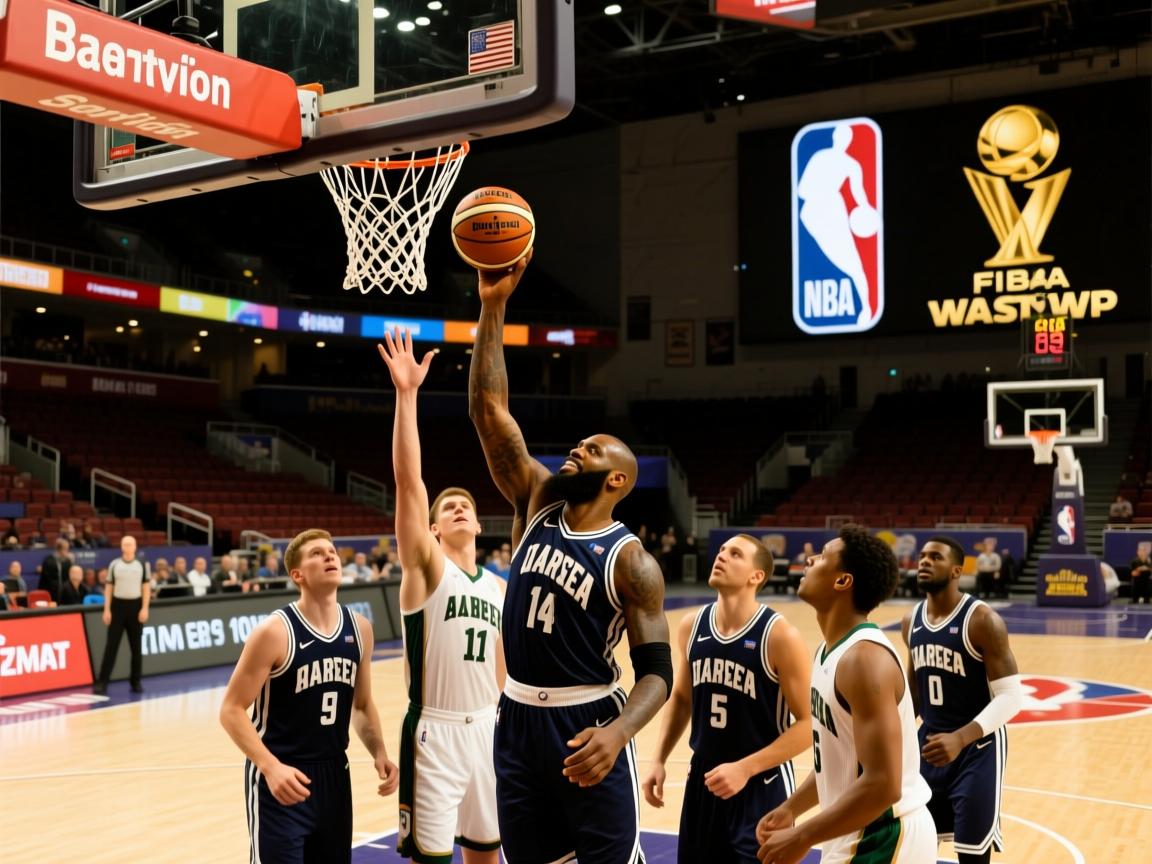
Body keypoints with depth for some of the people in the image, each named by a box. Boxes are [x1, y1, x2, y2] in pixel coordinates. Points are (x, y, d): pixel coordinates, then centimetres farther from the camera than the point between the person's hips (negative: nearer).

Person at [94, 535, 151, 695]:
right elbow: (109, 588, 5)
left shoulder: (142, 565, 3)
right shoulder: (114, 565, 3)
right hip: (118, 605, 0)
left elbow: (146, 587, 2)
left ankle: (135, 682, 14)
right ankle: (102, 682, -1)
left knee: (136, 646, 6)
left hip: (135, 606, 1)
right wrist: (107, 610, -2)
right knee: (111, 646, -3)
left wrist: (144, 608, -7)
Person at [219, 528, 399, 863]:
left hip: (334, 775, 6)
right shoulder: (275, 631, -15)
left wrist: (379, 753, -2)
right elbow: (232, 710, -14)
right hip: (281, 778, -6)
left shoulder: (359, 628, 3)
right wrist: (270, 766, -26)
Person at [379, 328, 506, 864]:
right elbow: (408, 481, -20)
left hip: (487, 729, 6)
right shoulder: (426, 568, -7)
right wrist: (406, 395, -27)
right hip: (435, 732, -5)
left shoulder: (498, 588, 9)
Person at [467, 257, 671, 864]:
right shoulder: (538, 505, 2)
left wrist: (619, 732, -33)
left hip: (587, 726, -5)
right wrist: (492, 305, -10)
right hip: (518, 722, 5)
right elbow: (488, 411, -3)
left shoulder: (630, 561, -11)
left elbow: (657, 671, -13)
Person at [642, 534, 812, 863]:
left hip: (762, 785, -5)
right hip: (703, 778, 6)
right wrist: (659, 760, 5)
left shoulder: (779, 636, -18)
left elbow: (808, 723, -15)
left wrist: (745, 768, -21)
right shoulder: (691, 627, -1)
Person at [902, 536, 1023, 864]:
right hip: (930, 743, 7)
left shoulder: (982, 620, -17)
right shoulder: (911, 621, 4)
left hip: (977, 748, -6)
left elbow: (1010, 696, -20)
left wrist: (961, 738, -32)